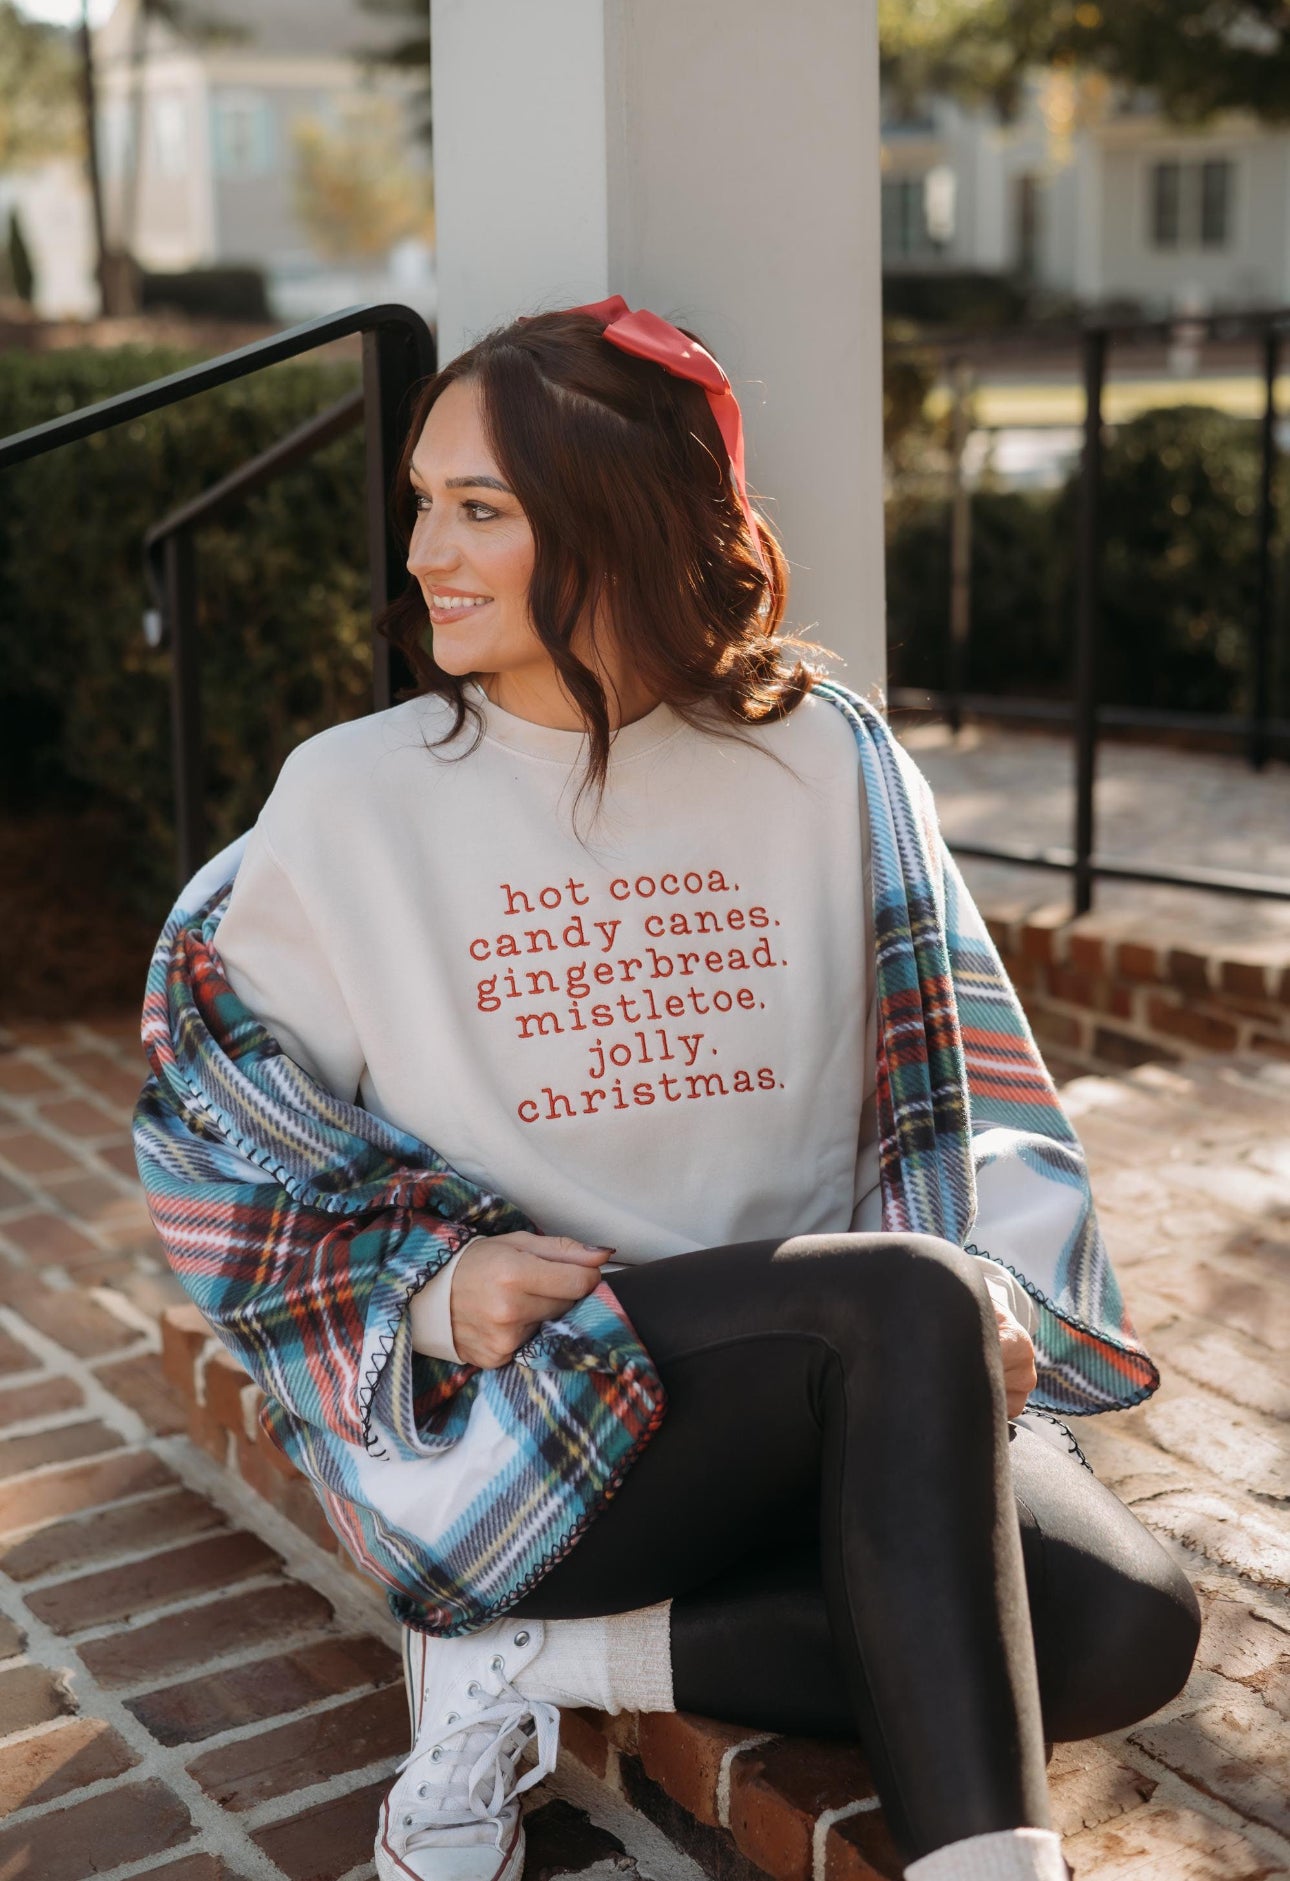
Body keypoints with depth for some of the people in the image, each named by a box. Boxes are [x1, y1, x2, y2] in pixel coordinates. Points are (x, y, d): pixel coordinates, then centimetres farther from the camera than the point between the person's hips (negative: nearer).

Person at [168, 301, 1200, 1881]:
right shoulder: (351, 793, 1)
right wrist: (428, 1286, -11)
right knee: (907, 1297, -32)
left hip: (846, 1395, 4)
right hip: (519, 1410, -3)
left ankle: (552, 1663, -14)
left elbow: (951, 1079, 9)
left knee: (1125, 1628, -22)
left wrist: (996, 1289, -9)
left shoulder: (822, 760, 5)